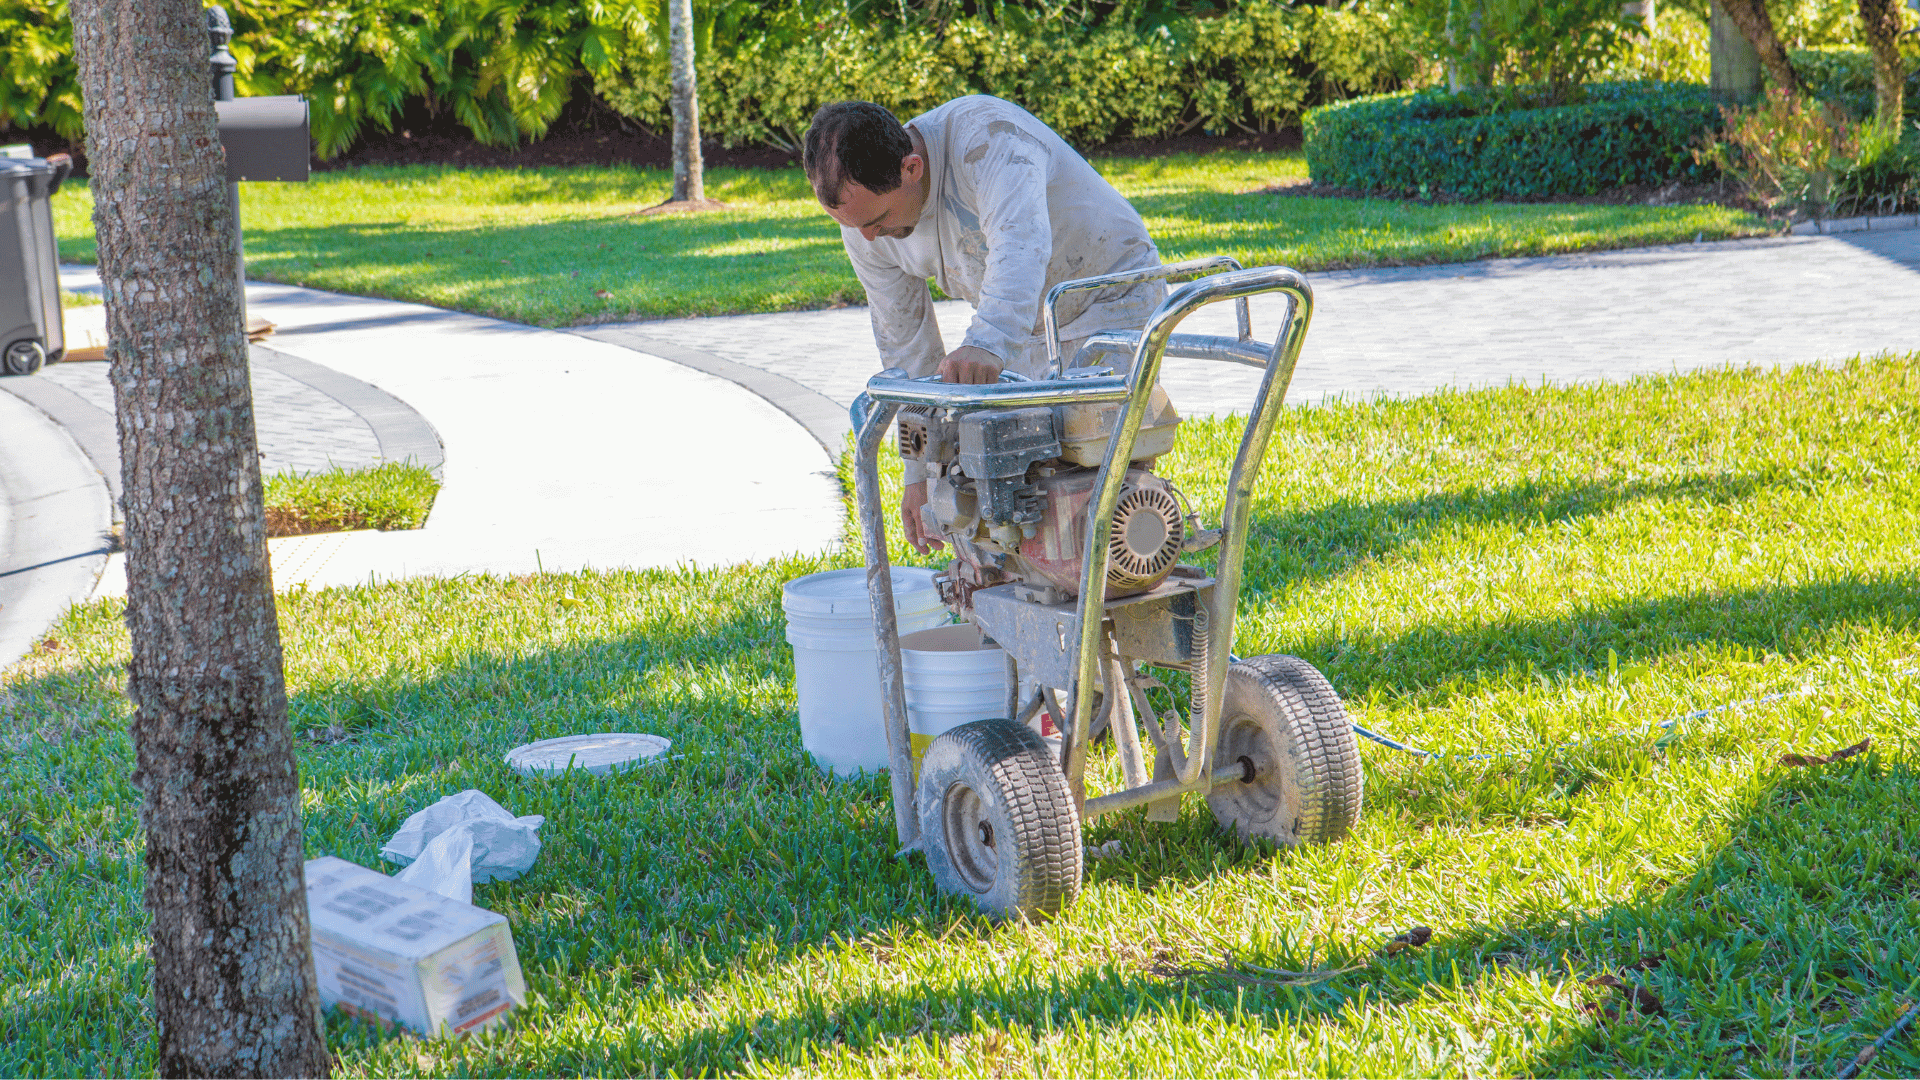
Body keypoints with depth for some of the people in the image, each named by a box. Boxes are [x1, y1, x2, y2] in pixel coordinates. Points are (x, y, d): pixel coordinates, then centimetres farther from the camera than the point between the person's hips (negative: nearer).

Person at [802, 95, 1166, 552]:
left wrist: (988, 342, -70)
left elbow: (1021, 244, -52)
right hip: (1026, 329, 6)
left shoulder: (988, 136, -34)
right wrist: (922, 473, -4)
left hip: (1111, 301, -6)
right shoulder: (864, 223, -12)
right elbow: (905, 344, -3)